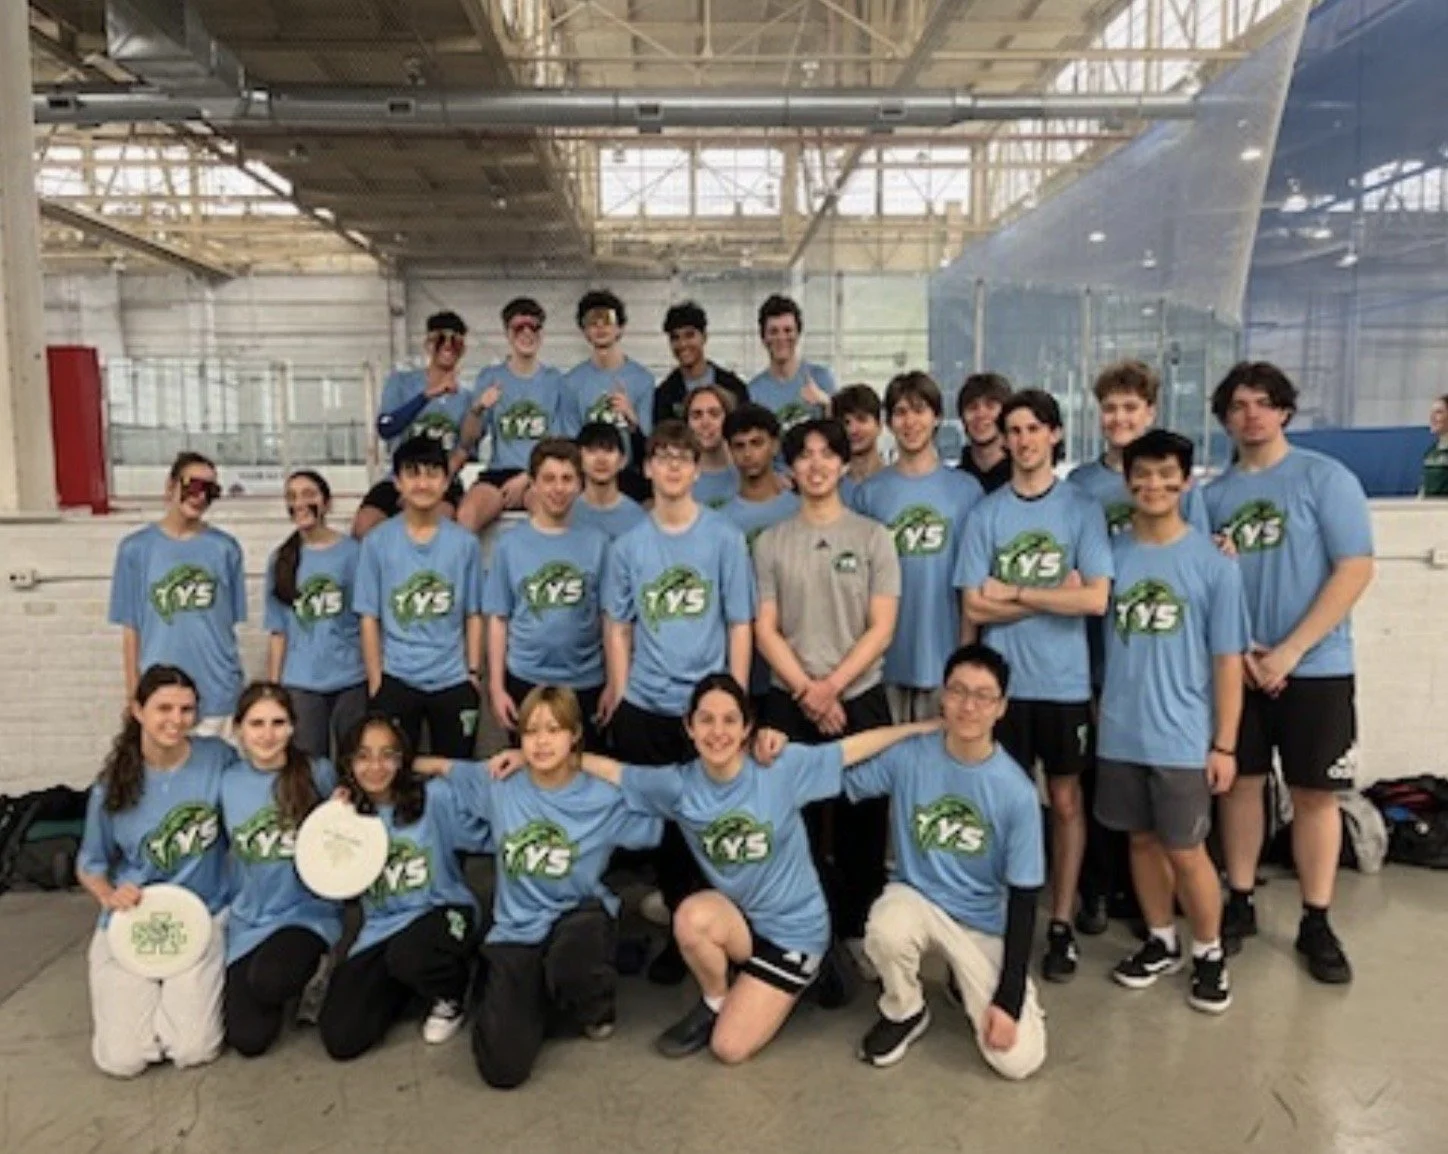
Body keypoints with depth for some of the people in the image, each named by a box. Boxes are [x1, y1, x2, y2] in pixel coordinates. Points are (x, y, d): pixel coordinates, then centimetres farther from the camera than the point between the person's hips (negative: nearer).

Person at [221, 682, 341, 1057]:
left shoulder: (318, 773, -8)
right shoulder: (228, 782, 0)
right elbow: (229, 851, 13)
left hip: (308, 913, -2)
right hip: (248, 922, 3)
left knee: (268, 982, -32)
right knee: (248, 1039, -10)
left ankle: (307, 972, 5)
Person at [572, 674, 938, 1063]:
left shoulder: (782, 767, -17)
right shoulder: (679, 784, -9)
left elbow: (854, 748, -13)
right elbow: (611, 770, -1)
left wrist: (927, 726, -13)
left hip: (793, 927, -3)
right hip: (736, 919, 3)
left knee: (729, 1049, -10)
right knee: (692, 916, -33)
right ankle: (715, 1003, -1)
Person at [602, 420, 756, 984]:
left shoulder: (725, 539, -2)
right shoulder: (628, 546, 4)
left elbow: (740, 625, -2)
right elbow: (617, 628, 8)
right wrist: (622, 698, 1)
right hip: (644, 708, 2)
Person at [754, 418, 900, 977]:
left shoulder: (873, 537, 2)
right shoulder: (771, 542, 4)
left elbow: (881, 628, -4)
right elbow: (765, 630, 1)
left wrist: (832, 686, -12)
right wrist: (806, 691, -10)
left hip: (860, 698, 0)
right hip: (790, 701, 1)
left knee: (861, 820, 7)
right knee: (798, 819, 5)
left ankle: (859, 926, 22)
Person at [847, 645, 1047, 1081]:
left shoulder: (1016, 791, -17)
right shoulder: (907, 756, -14)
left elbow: (1024, 897, -12)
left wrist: (1009, 999, -14)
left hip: (985, 923, 0)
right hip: (916, 897, 1)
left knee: (1018, 1059, -13)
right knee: (886, 933, -36)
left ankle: (969, 984, 21)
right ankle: (905, 1012, 0)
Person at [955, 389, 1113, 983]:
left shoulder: (1082, 509, -1)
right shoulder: (985, 513, 1)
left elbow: (1095, 598, -12)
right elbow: (974, 608, -5)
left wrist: (1014, 593, -10)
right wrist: (1053, 595, -10)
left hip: (1066, 681, 0)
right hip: (1003, 681, 1)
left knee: (1065, 800, 9)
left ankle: (1061, 923, 22)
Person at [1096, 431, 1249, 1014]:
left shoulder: (1213, 561, -6)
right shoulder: (1108, 551, 0)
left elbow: (1227, 660, -4)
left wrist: (1224, 744, -6)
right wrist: (1092, 709, 4)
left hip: (1183, 737, -3)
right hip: (1120, 732, 3)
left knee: (1186, 850, 5)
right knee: (1142, 840, 15)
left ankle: (1210, 954, 27)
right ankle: (1161, 942, 34)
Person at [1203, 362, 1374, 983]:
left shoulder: (1325, 477, -5)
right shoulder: (1214, 494, 6)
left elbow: (1356, 569, -10)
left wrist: (1290, 650, -15)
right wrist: (1238, 649, -9)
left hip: (1315, 667, -3)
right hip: (1236, 668, 3)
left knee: (1314, 793, 4)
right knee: (1240, 782, 9)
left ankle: (1316, 924, 17)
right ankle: (1239, 904, 23)